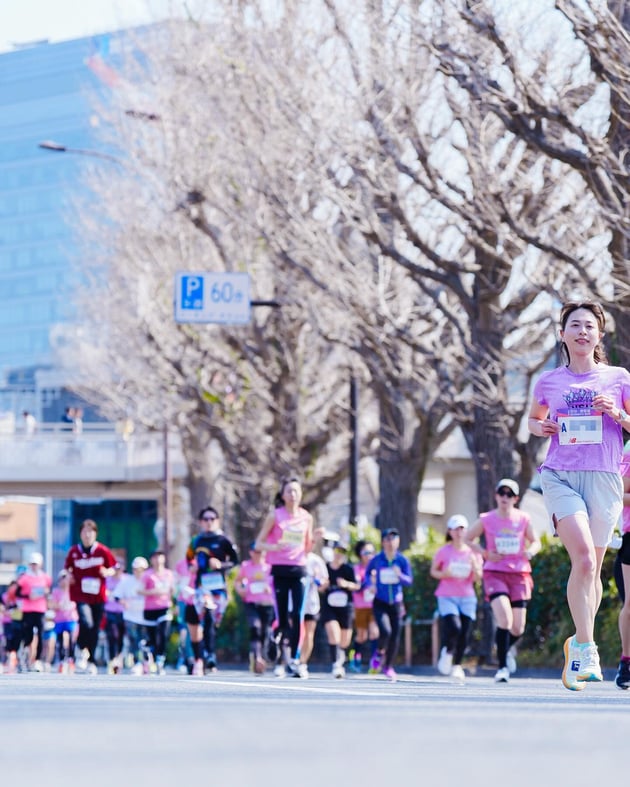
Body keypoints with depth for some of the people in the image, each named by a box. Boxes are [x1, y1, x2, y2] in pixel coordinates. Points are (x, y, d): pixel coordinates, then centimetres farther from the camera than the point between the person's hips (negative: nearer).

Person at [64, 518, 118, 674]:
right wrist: (69, 576, -7)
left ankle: (91, 662, 20)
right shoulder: (74, 551, 1)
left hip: (98, 597, 2)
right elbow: (67, 569, 14)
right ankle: (83, 651, -1)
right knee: (86, 623, -25)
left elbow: (113, 569, 9)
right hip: (80, 595, -1)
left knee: (94, 630, 6)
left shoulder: (103, 551, 0)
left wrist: (107, 572, -13)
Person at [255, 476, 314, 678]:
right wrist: (274, 547, -16)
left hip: (299, 570, 2)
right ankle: (281, 661, 7)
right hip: (279, 570, -2)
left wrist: (315, 539, -2)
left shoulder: (306, 518, 10)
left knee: (297, 615, -12)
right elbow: (259, 544, 3)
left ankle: (293, 658, -11)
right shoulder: (275, 516, 2)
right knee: (282, 618, -1)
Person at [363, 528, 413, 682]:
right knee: (385, 631, -21)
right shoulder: (376, 560, -4)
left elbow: (409, 580, -3)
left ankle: (388, 666, 20)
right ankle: (380, 653, 11)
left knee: (395, 635, 2)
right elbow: (368, 572, 15)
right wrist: (369, 584, -4)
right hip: (380, 602, -2)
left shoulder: (402, 560, -3)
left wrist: (400, 576, -23)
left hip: (396, 602, 2)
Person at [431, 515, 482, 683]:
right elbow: (433, 571, 8)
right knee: (454, 628, -22)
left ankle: (457, 665, 15)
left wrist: (474, 566, -14)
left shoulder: (473, 552, 4)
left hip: (467, 597, 3)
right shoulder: (443, 552, -2)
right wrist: (444, 574, -13)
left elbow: (478, 578, 6)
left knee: (465, 634, -3)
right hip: (447, 597, -3)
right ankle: (447, 652, 9)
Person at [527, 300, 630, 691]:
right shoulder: (549, 382, 8)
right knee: (583, 557, -21)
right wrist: (540, 427, 2)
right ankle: (586, 649, -19)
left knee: (592, 568, 8)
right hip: (560, 475, -1)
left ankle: (580, 645, 29)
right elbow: (534, 419, 25)